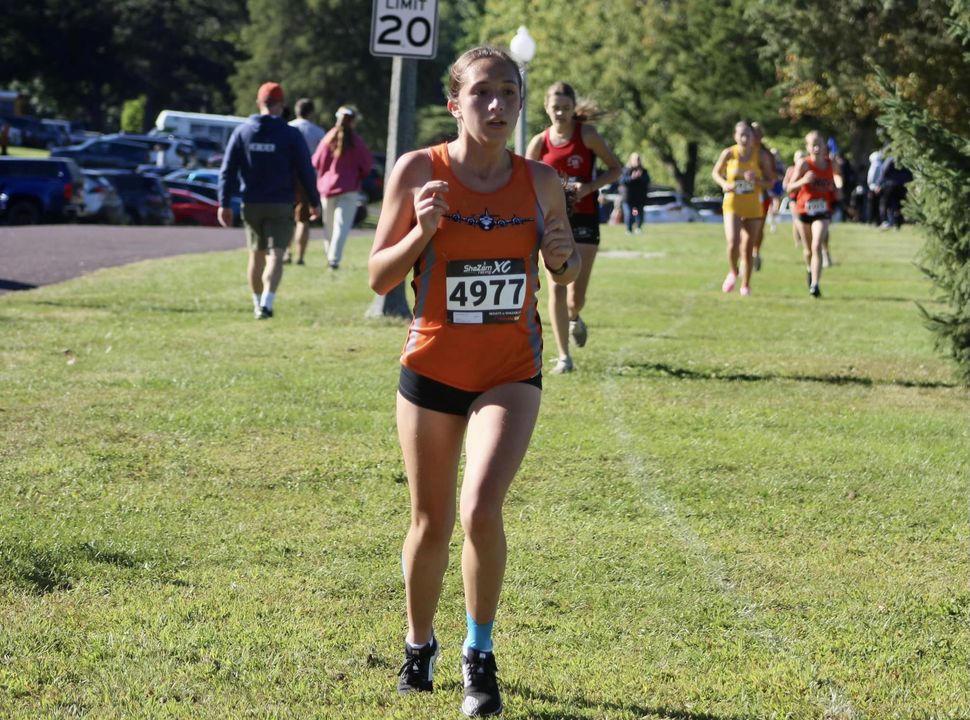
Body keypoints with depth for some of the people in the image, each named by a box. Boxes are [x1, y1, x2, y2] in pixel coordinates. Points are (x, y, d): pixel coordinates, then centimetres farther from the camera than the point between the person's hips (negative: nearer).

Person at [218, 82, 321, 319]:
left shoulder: (242, 132, 2)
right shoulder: (291, 135, -5)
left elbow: (227, 170, -1)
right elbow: (306, 171, -3)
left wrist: (224, 203, 1)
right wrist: (314, 202, 7)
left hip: (252, 205, 3)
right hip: (281, 205, -3)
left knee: (257, 256, 16)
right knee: (275, 255, -8)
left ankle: (258, 304, 27)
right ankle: (267, 301, -28)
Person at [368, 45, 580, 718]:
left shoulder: (540, 181, -3)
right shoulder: (419, 171, -9)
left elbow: (564, 273, 13)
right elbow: (380, 277, -5)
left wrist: (564, 255, -11)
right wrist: (422, 231, -23)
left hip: (511, 372, 0)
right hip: (433, 368, 0)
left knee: (482, 510, -19)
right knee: (432, 523, 10)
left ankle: (480, 656, 2)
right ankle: (420, 647, 36)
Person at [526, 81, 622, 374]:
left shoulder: (587, 135, -5)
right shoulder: (540, 142, 0)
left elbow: (616, 168, 1)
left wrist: (589, 187, -13)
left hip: (584, 219, -1)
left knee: (576, 294, -1)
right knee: (556, 288, -8)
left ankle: (574, 318, 37)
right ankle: (563, 356, -2)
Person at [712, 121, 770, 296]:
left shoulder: (759, 155, -7)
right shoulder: (728, 153, -7)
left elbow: (770, 182, -1)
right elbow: (716, 172, 8)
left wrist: (756, 179, -21)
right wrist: (724, 184, -13)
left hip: (753, 207, 1)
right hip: (732, 204, -1)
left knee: (748, 248, 6)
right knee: (733, 242, -19)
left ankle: (746, 285, 24)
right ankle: (733, 272, 11)